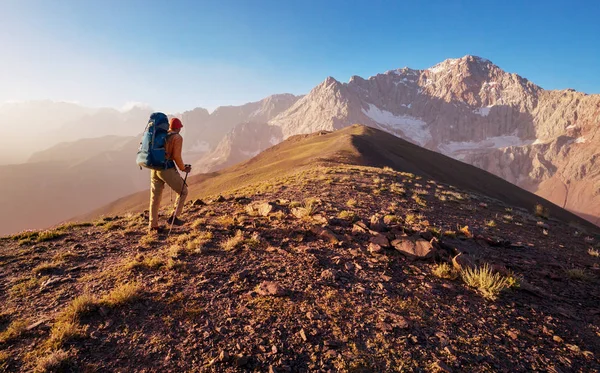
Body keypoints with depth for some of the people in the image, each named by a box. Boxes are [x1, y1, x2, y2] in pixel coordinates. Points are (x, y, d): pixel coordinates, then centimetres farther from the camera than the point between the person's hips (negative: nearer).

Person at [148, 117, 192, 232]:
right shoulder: (177, 138, -4)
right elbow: (177, 157, -14)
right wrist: (183, 168, 2)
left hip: (155, 168, 7)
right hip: (167, 169, -7)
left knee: (155, 197, 13)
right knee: (183, 191, 11)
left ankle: (153, 225, 19)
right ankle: (173, 217, 4)